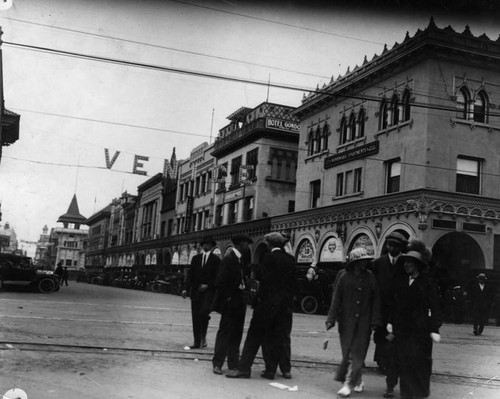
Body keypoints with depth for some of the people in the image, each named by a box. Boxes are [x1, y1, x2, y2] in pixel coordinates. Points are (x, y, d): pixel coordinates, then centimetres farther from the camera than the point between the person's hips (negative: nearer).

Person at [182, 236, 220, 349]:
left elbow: (217, 277, -1)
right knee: (195, 316, 3)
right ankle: (197, 342, 11)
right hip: (195, 291, 4)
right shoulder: (196, 258, 13)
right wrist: (185, 288, -1)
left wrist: (207, 285, -14)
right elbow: (190, 275, 10)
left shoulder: (216, 260, 3)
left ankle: (203, 335, 0)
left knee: (204, 312, -21)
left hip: (209, 290, -4)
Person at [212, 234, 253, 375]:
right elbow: (220, 282, -16)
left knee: (237, 333, 11)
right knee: (225, 332, -3)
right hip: (230, 302, -9)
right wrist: (227, 298, -16)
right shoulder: (228, 259, -13)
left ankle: (233, 364, 18)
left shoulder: (241, 260, 14)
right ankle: (217, 363, 5)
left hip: (239, 302, 9)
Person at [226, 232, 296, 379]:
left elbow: (264, 279, -10)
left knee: (255, 335, 1)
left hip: (268, 301, -5)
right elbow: (292, 282, 8)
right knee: (276, 338, 10)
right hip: (285, 304, 5)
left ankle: (244, 368, 0)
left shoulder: (268, 257, -9)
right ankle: (270, 370, 14)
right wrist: (287, 298, 12)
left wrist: (260, 296, 2)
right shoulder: (290, 260, 7)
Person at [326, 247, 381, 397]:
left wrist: (375, 321, -4)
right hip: (346, 321, 0)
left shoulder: (370, 278, 1)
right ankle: (358, 381, 24)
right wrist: (331, 320, -4)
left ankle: (348, 384, 3)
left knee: (357, 354, -3)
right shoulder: (345, 277, -2)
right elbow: (336, 299, 0)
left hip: (364, 322, 0)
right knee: (347, 353, 6)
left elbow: (376, 300, 2)